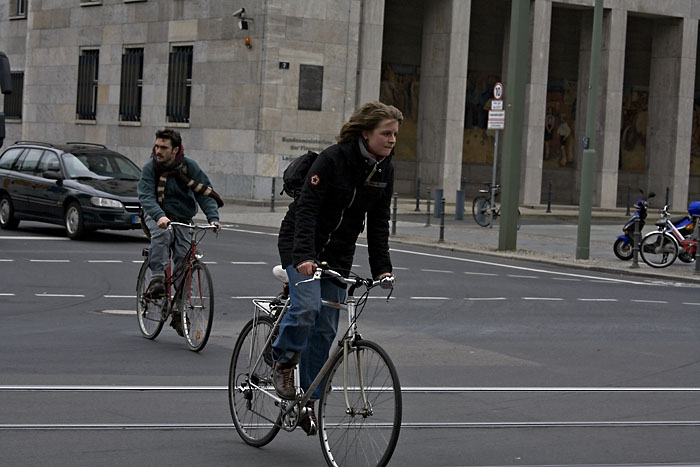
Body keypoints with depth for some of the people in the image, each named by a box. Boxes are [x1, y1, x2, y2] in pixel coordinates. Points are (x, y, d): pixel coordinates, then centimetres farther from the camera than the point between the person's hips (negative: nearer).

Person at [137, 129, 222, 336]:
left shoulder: (189, 166, -8)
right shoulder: (150, 167, -12)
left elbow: (205, 193, -8)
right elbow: (146, 196, -24)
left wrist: (213, 218, -23)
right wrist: (159, 216, -42)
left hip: (182, 219, 2)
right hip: (157, 216, -2)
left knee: (184, 261, -5)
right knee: (162, 234, -37)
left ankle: (179, 313, 7)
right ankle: (157, 279, -35)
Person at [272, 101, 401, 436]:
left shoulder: (384, 170, -1)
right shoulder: (333, 159, -21)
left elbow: (378, 222, 3)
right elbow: (307, 208, -26)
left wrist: (381, 267, -7)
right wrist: (303, 256, -37)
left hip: (338, 252, 6)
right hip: (301, 244, -6)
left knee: (326, 328, 2)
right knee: (307, 307, -26)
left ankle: (308, 400, 12)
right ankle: (283, 362, 0)